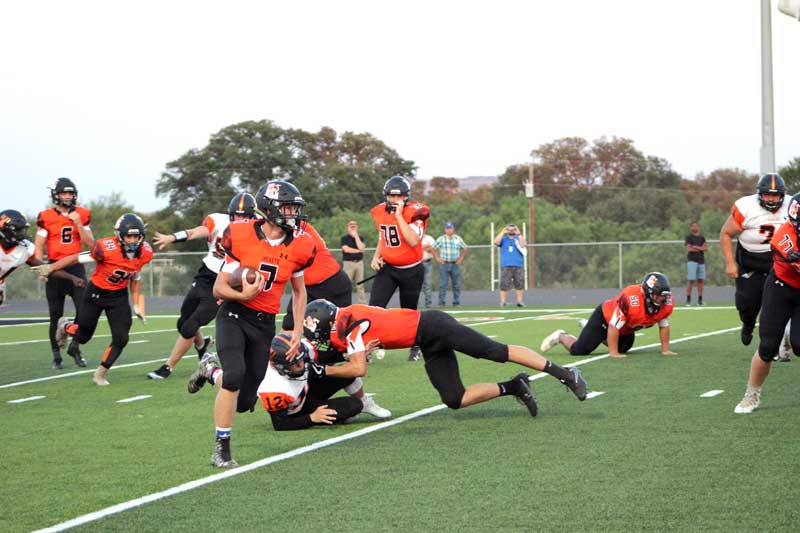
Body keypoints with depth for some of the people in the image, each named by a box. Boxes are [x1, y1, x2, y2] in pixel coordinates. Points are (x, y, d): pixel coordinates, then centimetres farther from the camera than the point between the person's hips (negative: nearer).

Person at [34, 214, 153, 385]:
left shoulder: (144, 253, -14)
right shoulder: (106, 248, -31)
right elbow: (77, 258, -20)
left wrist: (136, 304, 6)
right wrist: (50, 268, -18)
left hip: (119, 297, 4)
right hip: (96, 293, -3)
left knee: (121, 339, -7)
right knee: (83, 335, 10)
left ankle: (100, 374, 14)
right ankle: (66, 327, 47)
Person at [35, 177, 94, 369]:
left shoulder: (82, 215, 4)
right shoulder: (46, 217, -3)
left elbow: (89, 243, 0)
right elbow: (38, 246, 0)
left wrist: (78, 224, -11)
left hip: (76, 267, 1)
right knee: (56, 315, 3)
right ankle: (56, 356, 13)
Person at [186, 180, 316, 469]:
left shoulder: (299, 246, -2)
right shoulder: (241, 237, -13)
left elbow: (299, 291, 16)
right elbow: (219, 288, -8)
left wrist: (298, 330, 8)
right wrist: (244, 295, -28)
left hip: (264, 324, 4)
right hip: (234, 315, -4)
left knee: (245, 401, 1)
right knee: (235, 374, -28)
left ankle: (211, 370, 35)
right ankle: (221, 450, -12)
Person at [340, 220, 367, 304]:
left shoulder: (360, 238, 13)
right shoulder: (344, 238, 4)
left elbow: (361, 248, -6)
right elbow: (346, 249, -11)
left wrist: (356, 236, -4)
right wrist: (358, 251, -4)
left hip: (359, 262, 3)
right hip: (348, 263, -3)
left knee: (360, 285, 5)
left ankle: (362, 303, 9)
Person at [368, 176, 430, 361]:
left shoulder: (415, 212, -18)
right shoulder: (380, 212, 0)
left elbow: (414, 241, -33)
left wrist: (399, 215, -30)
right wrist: (376, 256, 0)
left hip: (411, 271, -3)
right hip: (387, 268, 3)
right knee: (375, 307, -15)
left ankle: (415, 347, 35)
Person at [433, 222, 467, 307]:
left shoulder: (458, 239, 7)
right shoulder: (441, 239, 3)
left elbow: (464, 249, 17)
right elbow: (433, 248, 8)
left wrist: (461, 258, 7)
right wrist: (438, 258, 0)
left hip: (455, 264, 2)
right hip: (444, 264, -2)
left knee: (457, 284, 1)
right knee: (443, 284, -6)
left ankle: (456, 303, 7)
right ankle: (441, 303, -5)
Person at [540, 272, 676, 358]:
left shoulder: (666, 302, -25)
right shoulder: (630, 299, -43)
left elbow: (664, 326, -6)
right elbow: (613, 327, -35)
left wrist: (665, 350, -6)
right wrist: (613, 353, -31)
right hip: (605, 316, -7)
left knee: (622, 348, 29)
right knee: (579, 350, -8)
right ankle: (561, 337, 24)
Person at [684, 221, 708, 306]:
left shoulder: (702, 238, 15)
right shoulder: (689, 237, 2)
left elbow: (706, 248, 2)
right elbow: (689, 249, -11)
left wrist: (696, 247, -9)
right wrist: (701, 249, -4)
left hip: (701, 261, 5)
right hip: (692, 261, -5)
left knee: (700, 280, 4)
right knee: (691, 280, -9)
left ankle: (700, 300, 7)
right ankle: (688, 300, -7)